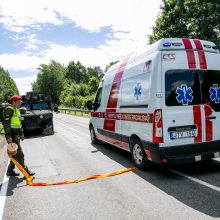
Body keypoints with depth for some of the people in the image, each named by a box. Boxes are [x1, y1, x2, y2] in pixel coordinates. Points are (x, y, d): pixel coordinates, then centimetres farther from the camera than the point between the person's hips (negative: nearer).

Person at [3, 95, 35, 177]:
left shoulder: (17, 110, 16)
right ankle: (26, 171, 2)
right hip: (12, 135, -10)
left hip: (16, 134, 10)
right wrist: (8, 136, -24)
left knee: (15, 154, 15)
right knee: (19, 154, -5)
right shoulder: (9, 110, -13)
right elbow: (6, 123, -20)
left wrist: (21, 133, 23)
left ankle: (10, 171, 27)